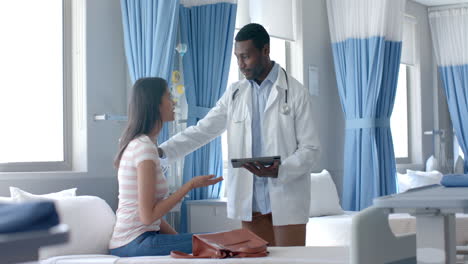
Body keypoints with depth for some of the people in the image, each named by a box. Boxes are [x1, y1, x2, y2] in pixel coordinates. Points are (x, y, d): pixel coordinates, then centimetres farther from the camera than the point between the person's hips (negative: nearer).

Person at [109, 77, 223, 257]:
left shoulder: (135, 144, 13)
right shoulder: (145, 147, -16)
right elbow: (148, 215, -18)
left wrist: (177, 238, 6)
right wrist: (191, 185, -12)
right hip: (135, 244, -9)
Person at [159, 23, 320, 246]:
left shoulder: (296, 93, -3)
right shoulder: (235, 93, 10)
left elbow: (310, 149, -5)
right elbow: (202, 131, 6)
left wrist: (279, 171, -22)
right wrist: (162, 151, -7)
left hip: (286, 200, -3)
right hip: (249, 201, 4)